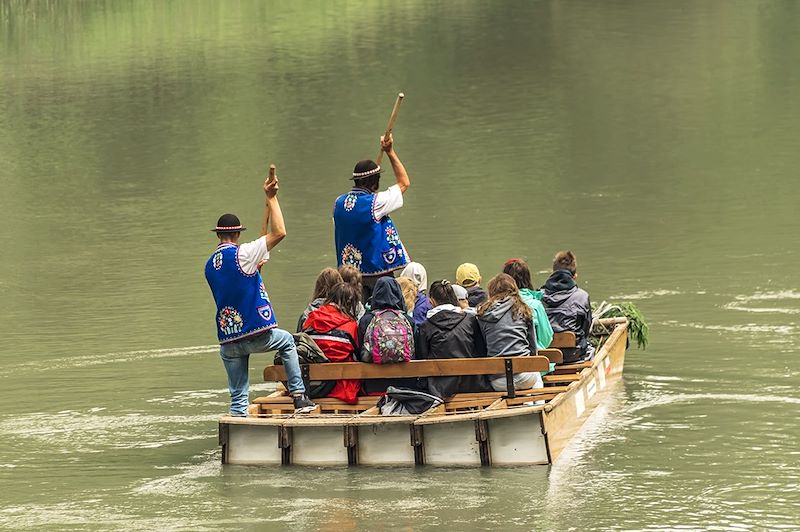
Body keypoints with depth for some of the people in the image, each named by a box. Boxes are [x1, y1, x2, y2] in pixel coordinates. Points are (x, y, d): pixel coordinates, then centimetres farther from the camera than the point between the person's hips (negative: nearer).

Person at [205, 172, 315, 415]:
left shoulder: (210, 265, 11)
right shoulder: (241, 253, -9)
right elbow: (279, 232, -13)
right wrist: (271, 199, -6)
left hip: (228, 340, 4)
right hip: (256, 335, -4)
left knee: (238, 398, 10)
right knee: (287, 341, 27)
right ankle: (299, 397, 22)